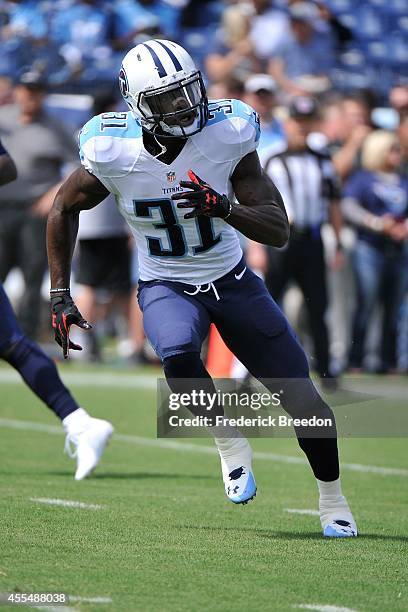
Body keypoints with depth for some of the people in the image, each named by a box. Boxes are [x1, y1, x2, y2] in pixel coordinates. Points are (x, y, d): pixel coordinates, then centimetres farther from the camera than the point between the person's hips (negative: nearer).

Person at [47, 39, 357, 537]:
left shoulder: (228, 135, -21)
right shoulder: (112, 153, -21)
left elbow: (279, 231, -19)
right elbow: (63, 210, 0)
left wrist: (225, 207, -38)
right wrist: (60, 297, 0)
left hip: (232, 280, 1)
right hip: (166, 287, -1)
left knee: (303, 398, 0)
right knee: (178, 354, -36)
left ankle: (332, 500, 26)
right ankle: (229, 444, -8)